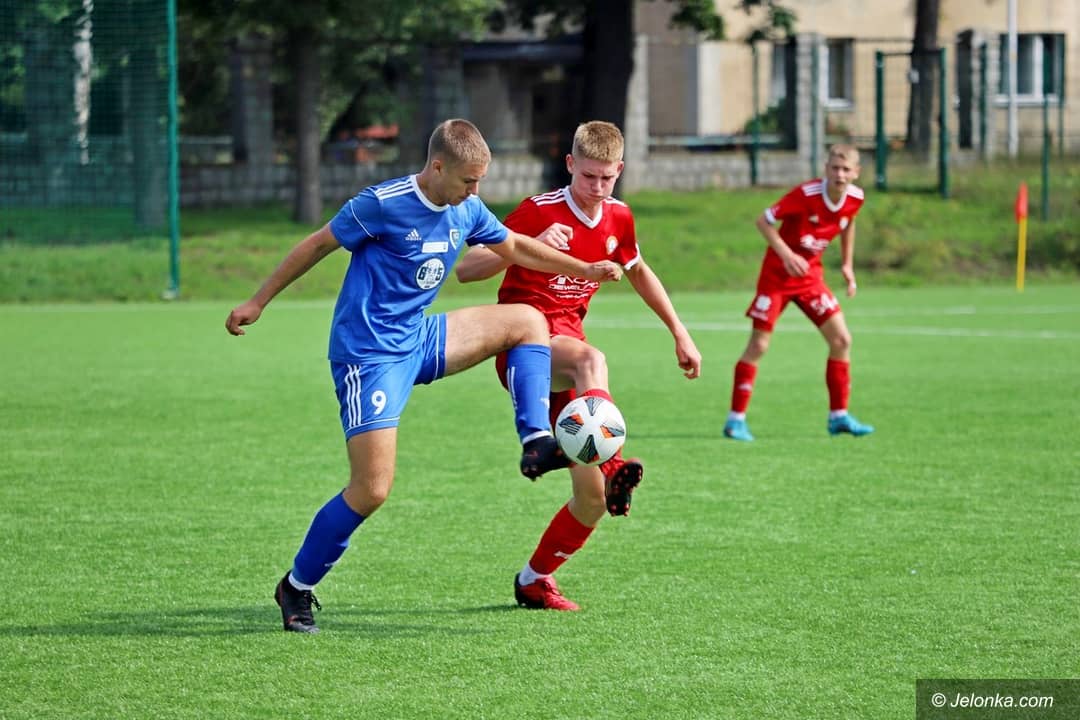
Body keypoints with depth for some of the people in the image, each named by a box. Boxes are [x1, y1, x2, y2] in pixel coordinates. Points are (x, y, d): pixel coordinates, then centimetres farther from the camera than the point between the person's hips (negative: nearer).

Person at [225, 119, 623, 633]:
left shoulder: (467, 210, 3)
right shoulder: (383, 204, -18)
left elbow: (514, 247, 22)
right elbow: (318, 245, -6)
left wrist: (583, 269, 16)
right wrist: (258, 302, 0)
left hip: (418, 340, 8)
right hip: (369, 354, -8)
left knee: (527, 321, 2)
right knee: (372, 489, -13)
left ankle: (536, 445, -3)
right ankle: (296, 588, 3)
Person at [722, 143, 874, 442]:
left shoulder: (855, 198, -8)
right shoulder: (806, 194, -25)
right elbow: (764, 221, -18)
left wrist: (847, 264, 13)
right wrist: (787, 255, -28)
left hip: (810, 275, 5)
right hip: (778, 272, -5)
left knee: (841, 339, -3)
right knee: (758, 344, -6)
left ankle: (839, 415, 9)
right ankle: (736, 418, 2)